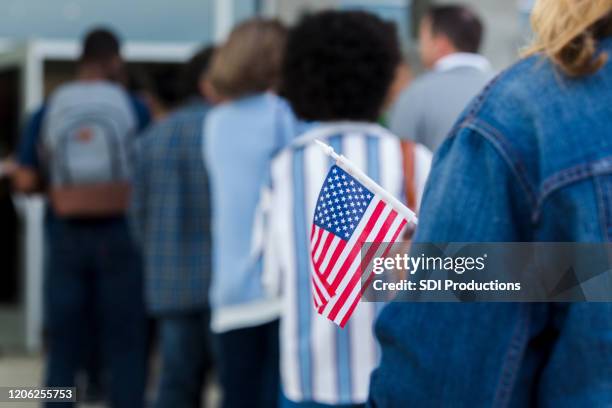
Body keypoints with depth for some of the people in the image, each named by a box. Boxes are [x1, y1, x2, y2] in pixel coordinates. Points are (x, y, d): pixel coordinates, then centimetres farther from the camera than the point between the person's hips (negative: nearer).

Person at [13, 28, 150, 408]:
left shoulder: (48, 110, 3)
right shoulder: (132, 108, -2)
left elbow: (26, 182, -1)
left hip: (66, 237, 2)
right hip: (120, 235, -2)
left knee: (64, 349, 7)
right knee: (124, 348, 3)